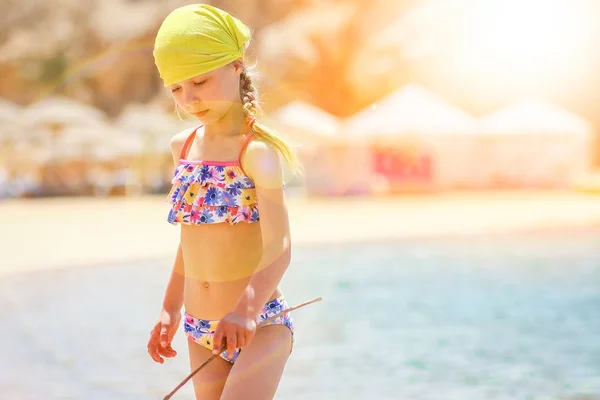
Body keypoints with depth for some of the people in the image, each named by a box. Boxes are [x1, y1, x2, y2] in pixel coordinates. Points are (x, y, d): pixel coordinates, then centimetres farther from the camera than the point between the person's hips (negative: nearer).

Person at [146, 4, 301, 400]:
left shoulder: (257, 150, -14)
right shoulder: (183, 147, 7)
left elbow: (279, 247, -22)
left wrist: (247, 307, -38)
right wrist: (170, 309, 24)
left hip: (261, 325, -7)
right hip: (200, 329, 7)